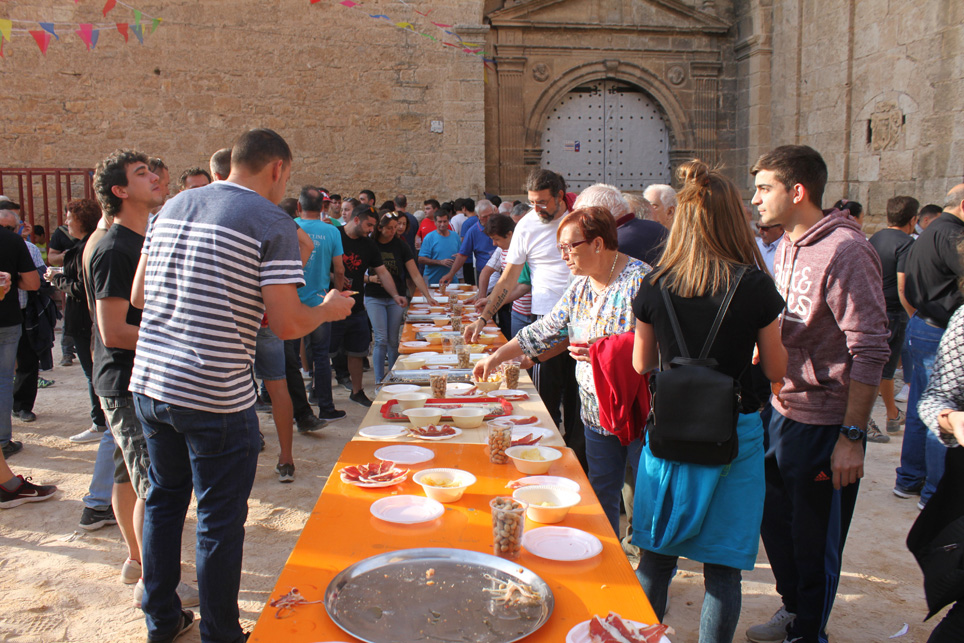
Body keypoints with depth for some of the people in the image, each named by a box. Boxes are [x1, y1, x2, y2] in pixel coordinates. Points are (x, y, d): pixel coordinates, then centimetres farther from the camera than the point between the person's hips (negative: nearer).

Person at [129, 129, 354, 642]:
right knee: (220, 521, 8)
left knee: (163, 500, 22)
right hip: (215, 397, -7)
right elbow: (286, 324, -15)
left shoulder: (171, 208, 10)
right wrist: (329, 310, 4)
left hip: (149, 384, 7)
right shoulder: (273, 224, -10)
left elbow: (139, 296, 14)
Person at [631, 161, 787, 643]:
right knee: (723, 568, 11)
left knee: (655, 557, 16)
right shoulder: (755, 286, -11)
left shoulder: (654, 287, -5)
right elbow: (775, 370, -2)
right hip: (734, 433, -2)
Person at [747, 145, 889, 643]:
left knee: (815, 540, 8)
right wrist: (765, 398, 14)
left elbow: (870, 350, -20)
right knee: (774, 521, 20)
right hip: (781, 412, 8)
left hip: (825, 424, -8)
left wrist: (852, 437, -21)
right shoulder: (786, 248, 9)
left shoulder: (843, 250, -18)